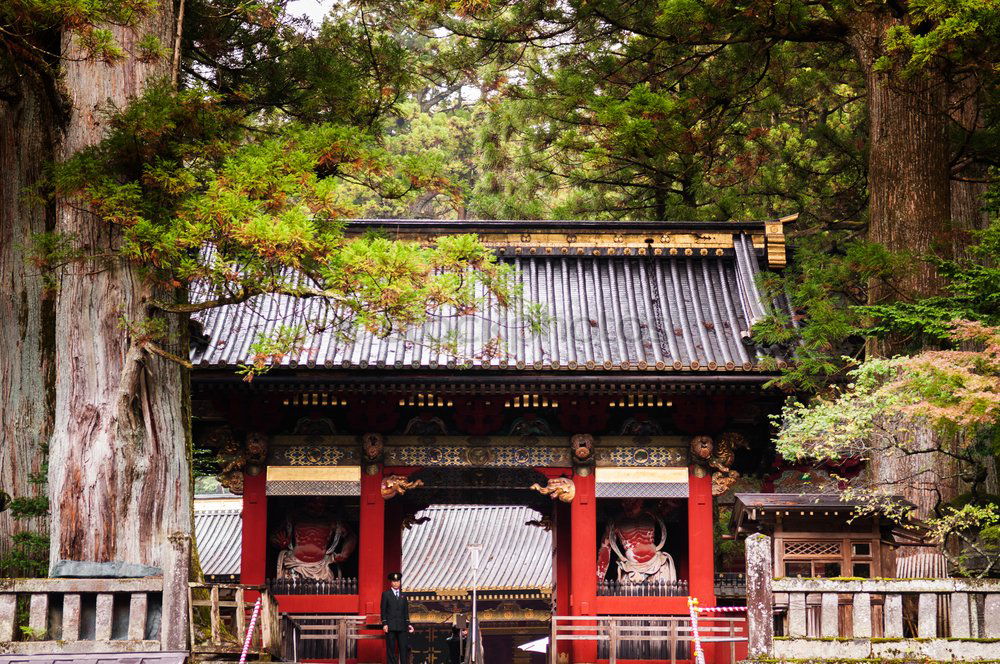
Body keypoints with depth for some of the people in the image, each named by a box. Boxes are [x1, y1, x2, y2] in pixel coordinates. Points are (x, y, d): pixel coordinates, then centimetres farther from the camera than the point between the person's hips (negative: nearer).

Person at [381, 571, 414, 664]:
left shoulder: (403, 595, 16)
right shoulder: (386, 594, 5)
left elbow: (406, 611, 16)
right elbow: (383, 610, 1)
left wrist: (408, 624, 6)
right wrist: (384, 624, -8)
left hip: (402, 626, 3)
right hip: (390, 626, -3)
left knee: (404, 649, -2)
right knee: (391, 649, -2)